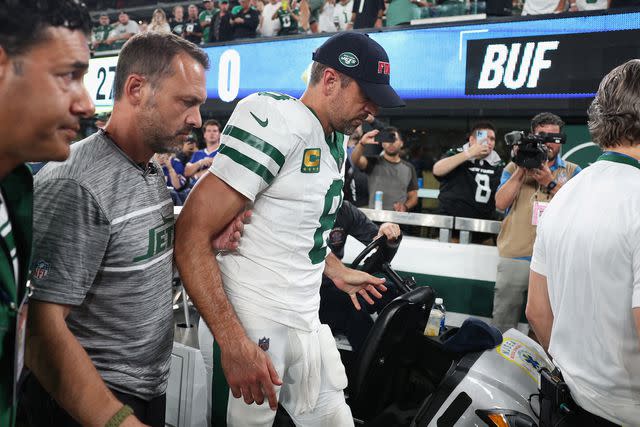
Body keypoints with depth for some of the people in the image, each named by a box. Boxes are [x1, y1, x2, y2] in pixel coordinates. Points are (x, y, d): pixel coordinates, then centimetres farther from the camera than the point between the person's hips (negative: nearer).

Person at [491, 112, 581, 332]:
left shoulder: (572, 171, 11)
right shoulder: (514, 167, 12)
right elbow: (501, 203, -2)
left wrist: (550, 181, -14)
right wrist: (521, 170, -9)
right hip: (514, 257, 0)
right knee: (502, 326, 5)